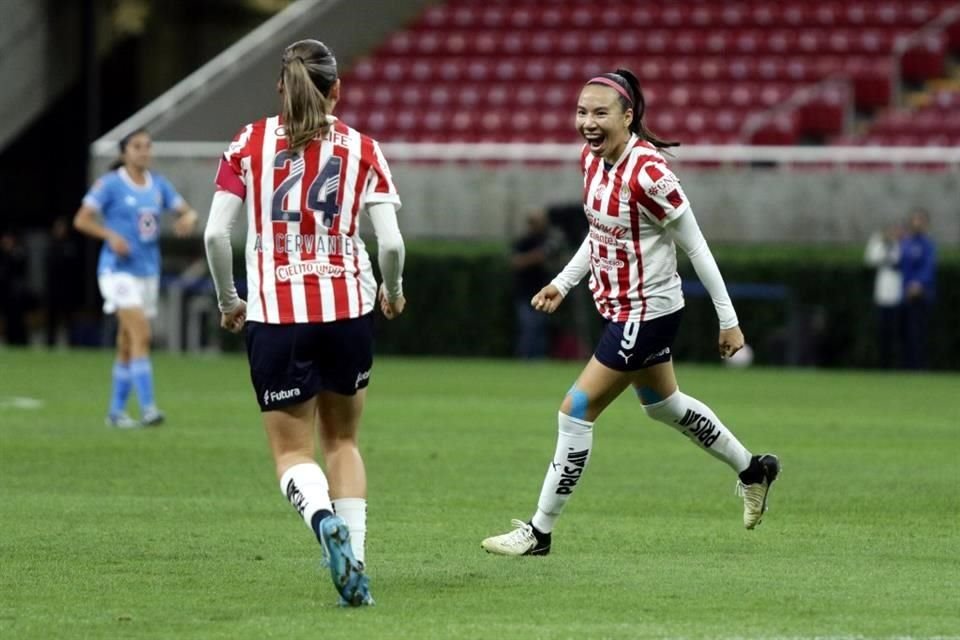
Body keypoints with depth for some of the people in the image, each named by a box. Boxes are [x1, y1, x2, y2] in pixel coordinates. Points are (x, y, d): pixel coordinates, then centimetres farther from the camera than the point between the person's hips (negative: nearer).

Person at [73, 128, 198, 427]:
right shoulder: (110, 184, -6)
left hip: (148, 271, 6)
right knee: (141, 335, -20)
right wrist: (111, 236, -21)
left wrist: (188, 218, -14)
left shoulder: (158, 184, 9)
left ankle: (116, 411, 21)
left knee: (127, 346, 12)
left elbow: (187, 211, 10)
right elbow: (81, 219, -6)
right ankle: (148, 408, -25)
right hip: (118, 269, -6)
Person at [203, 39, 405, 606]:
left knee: (293, 450, 6)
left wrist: (229, 300, 12)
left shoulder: (250, 144, 3)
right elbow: (391, 243, -5)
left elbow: (216, 232, -3)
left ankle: (325, 520, -26)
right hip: (347, 309, 1)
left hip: (275, 316, -1)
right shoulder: (361, 149, 2)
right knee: (343, 439, 19)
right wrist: (393, 292, 15)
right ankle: (356, 566, 10)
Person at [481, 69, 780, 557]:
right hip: (621, 309, 10)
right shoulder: (592, 158, -2)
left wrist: (728, 320, -14)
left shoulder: (647, 174, -27)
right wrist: (563, 283, 11)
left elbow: (696, 246, -19)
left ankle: (540, 531, 4)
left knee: (576, 412, -7)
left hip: (646, 312, -10)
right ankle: (752, 470, 47)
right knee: (661, 403, 26)